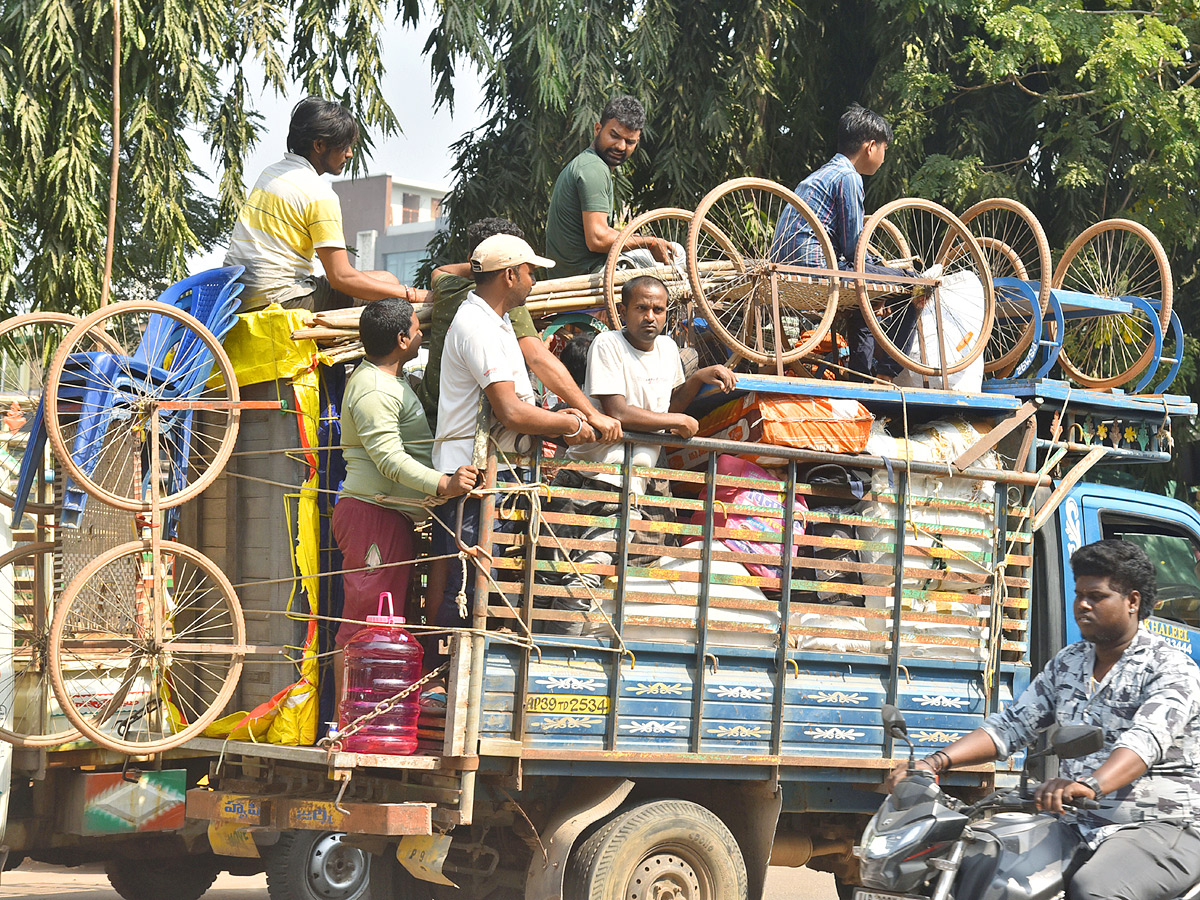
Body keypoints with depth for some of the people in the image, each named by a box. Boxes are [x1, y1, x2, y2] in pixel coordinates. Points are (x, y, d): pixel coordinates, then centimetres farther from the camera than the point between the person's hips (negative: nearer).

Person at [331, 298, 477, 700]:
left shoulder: (390, 380, 20)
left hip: (392, 516, 11)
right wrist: (443, 484, -37)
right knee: (364, 621, -11)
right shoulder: (373, 389, -15)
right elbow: (391, 459, -26)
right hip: (372, 513, -11)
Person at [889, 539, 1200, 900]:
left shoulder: (1171, 667, -9)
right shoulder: (1067, 663, 16)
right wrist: (936, 762, -5)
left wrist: (1090, 785, -47)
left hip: (1161, 829, -7)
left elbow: (1147, 738, -27)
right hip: (1078, 829, 7)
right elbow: (1012, 724, 11)